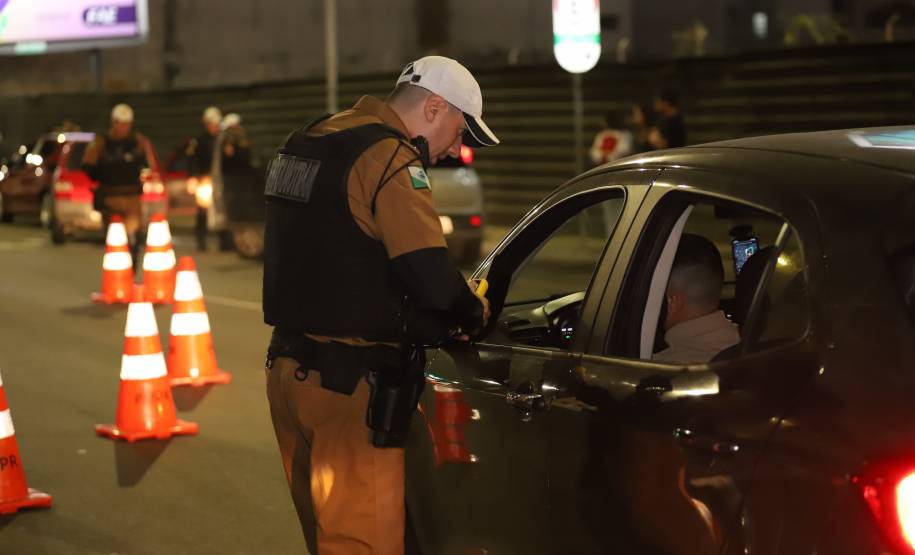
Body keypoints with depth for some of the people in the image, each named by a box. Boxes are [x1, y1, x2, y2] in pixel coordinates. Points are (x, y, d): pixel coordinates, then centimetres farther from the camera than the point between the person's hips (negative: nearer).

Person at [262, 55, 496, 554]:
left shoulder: (308, 143, 15)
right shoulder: (390, 156, -14)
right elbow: (432, 279, -22)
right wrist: (474, 313, 0)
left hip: (289, 366, 9)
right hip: (349, 383, -9)